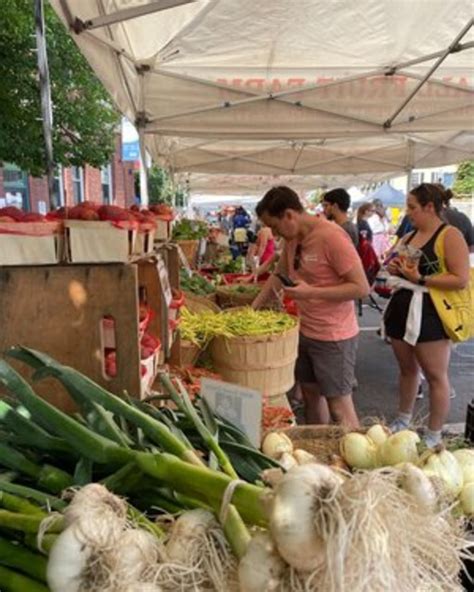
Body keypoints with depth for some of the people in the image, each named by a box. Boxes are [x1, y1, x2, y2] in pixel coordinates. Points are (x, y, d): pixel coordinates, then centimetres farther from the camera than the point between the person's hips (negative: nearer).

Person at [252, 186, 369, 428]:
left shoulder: (332, 237, -22)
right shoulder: (292, 238, 4)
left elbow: (361, 288, -22)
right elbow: (277, 276, 16)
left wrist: (311, 292, -26)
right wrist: (252, 308, 11)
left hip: (333, 337, -8)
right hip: (304, 332, 8)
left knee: (339, 405, 2)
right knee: (311, 394, 19)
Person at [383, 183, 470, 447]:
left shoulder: (450, 235, -10)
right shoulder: (409, 237, 12)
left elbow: (461, 279, -17)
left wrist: (420, 279, -22)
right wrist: (395, 268, 2)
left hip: (430, 313, -7)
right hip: (403, 308, 7)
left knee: (436, 376, 3)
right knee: (408, 369, 18)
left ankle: (434, 436, 16)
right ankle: (403, 421, 34)